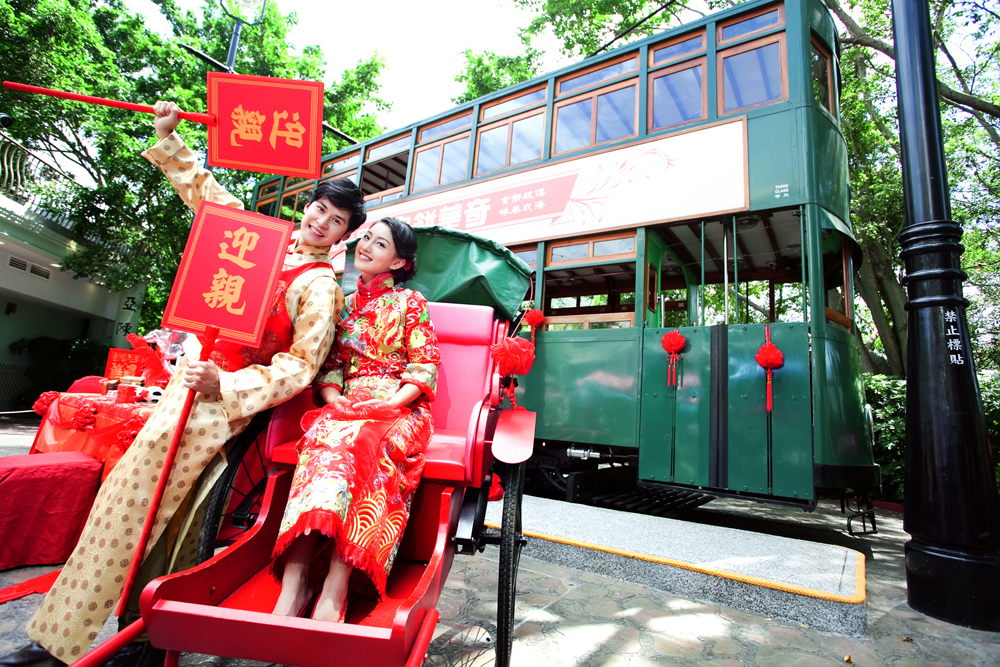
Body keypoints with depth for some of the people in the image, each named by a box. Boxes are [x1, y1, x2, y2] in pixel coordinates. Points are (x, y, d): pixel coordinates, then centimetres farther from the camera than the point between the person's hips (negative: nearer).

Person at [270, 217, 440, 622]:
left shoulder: (410, 302, 8)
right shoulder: (344, 304, 21)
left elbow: (426, 368, 0)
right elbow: (328, 364, 17)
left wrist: (388, 404, -14)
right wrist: (334, 398, -4)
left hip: (398, 408, -3)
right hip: (346, 406, 3)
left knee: (363, 443, -35)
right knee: (325, 440, -31)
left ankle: (334, 590, -37)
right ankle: (293, 582, -37)